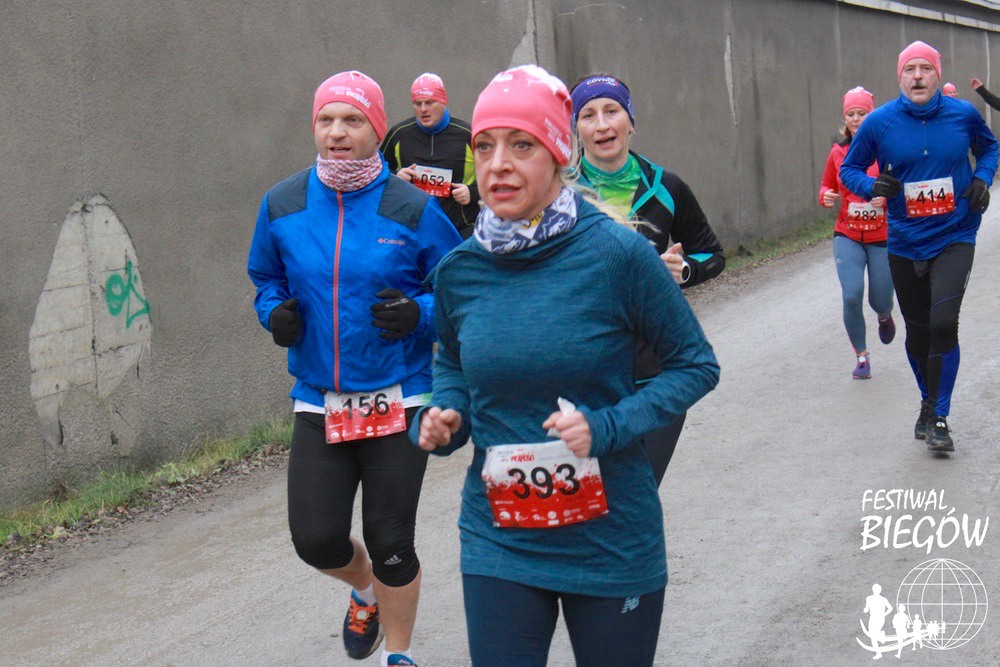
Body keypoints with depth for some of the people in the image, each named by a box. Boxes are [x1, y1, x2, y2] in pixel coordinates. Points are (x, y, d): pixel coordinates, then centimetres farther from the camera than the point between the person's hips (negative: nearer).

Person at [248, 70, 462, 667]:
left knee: (391, 543, 3)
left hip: (398, 399, -2)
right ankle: (367, 588, 35)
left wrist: (420, 314, -20)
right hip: (317, 402, 3)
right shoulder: (283, 205, 1)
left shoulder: (413, 208, -8)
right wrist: (276, 313, -5)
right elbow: (266, 278, 17)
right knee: (316, 539, -3)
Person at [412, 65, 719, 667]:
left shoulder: (617, 254, -14)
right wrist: (444, 418, -4)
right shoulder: (458, 271, -2)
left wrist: (607, 426, -19)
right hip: (498, 542, 2)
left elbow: (697, 364, -6)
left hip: (611, 542, -2)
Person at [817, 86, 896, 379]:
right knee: (851, 296, -14)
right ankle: (862, 356, 6)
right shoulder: (838, 152, 2)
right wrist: (826, 197, -8)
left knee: (879, 301, 6)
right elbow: (826, 186, 15)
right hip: (848, 237, 1)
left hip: (883, 237, -1)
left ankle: (884, 317, 46)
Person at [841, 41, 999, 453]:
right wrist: (872, 186, -17)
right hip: (904, 244, 1)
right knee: (918, 331, 13)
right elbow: (849, 168, 3)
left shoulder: (963, 114, -4)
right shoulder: (879, 122, -7)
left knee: (943, 322, -17)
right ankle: (928, 402, 37)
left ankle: (938, 417, -5)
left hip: (954, 238, -1)